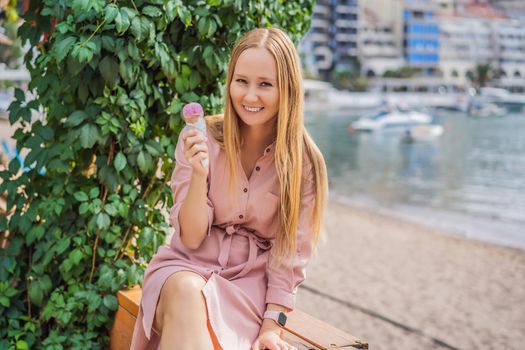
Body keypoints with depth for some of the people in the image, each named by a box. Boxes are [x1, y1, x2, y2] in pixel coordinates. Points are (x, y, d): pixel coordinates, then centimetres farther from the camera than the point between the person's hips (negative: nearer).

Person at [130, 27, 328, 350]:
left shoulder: (303, 161, -6)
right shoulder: (201, 139, -6)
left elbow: (292, 252, -3)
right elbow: (191, 238, -8)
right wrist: (199, 175, -25)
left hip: (251, 281, -1)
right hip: (189, 266, 2)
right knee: (187, 291, -34)